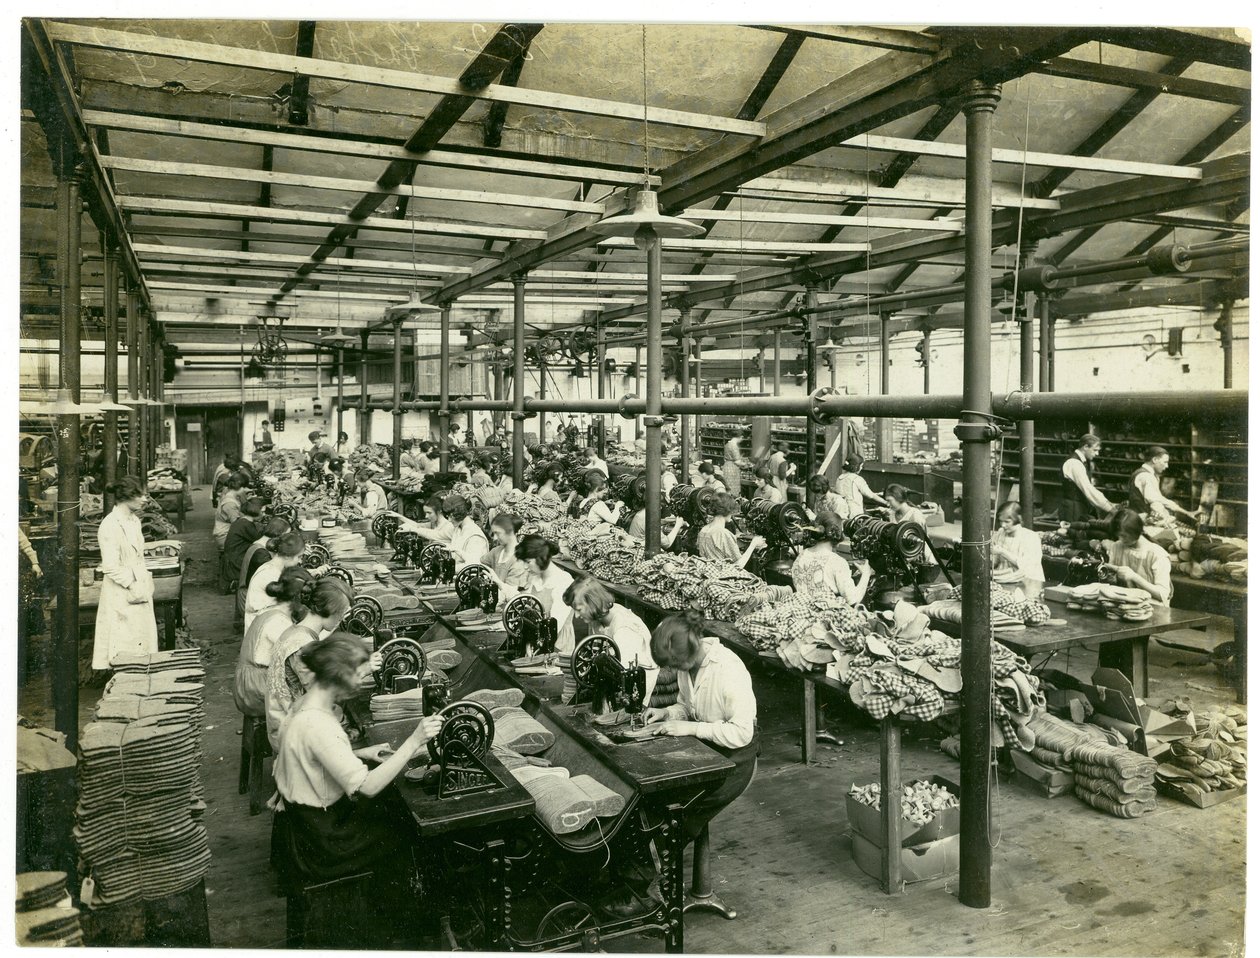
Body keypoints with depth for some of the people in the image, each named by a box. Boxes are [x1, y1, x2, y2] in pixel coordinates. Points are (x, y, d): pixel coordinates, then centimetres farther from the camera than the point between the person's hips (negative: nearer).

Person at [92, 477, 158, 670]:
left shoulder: (134, 521, 10)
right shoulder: (110, 525, -17)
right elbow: (111, 567, -20)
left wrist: (146, 581, 10)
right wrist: (133, 586, -17)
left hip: (140, 590, 8)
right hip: (122, 594, -8)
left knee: (144, 638, 12)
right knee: (125, 647, -1)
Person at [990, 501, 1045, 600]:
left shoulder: (1031, 537, -5)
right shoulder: (999, 534, 7)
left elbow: (1025, 566, -15)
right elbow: (993, 563, 8)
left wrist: (1002, 552, -19)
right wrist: (988, 552, -14)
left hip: (1029, 580, -3)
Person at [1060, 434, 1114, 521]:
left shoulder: (1086, 462, 12)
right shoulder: (1074, 463, -19)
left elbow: (1090, 488, 12)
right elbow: (1088, 490, -25)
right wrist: (1109, 508, -24)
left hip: (1083, 508, 9)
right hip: (1073, 510, -9)